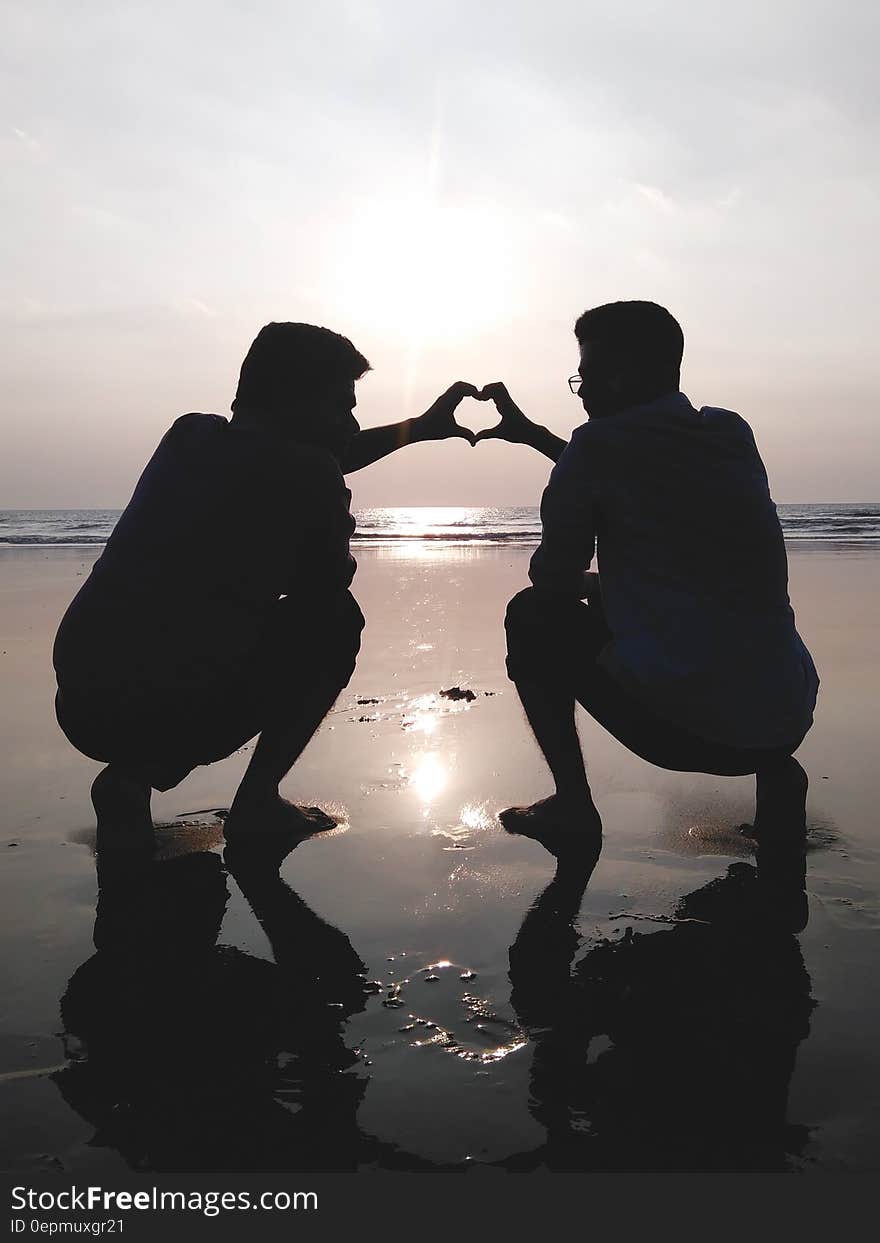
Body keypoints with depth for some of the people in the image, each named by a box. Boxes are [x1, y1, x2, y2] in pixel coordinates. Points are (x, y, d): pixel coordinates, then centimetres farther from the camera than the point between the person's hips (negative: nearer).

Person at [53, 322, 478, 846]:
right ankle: (257, 801, 11)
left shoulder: (190, 436, 15)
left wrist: (417, 427, 37)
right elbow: (328, 582, 9)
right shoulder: (309, 477, -7)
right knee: (336, 618, 12)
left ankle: (135, 774, 14)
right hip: (172, 712, -7)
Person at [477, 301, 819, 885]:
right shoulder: (734, 433, 12)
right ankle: (773, 767, 20)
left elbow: (553, 578, 1)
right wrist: (529, 432, 34)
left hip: (685, 724, -6)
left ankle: (574, 806, 16)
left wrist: (584, 585, 24)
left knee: (534, 615, 14)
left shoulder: (599, 443, -7)